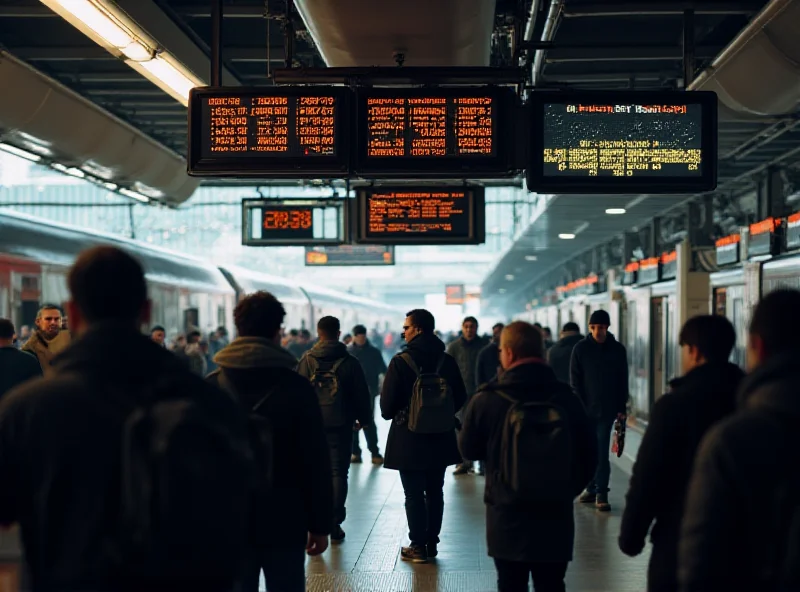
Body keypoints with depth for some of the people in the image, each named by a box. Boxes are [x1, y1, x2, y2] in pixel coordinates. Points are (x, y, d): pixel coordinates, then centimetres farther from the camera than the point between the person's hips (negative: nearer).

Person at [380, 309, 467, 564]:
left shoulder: (401, 361, -15)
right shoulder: (447, 361, -1)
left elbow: (387, 403, -13)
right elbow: (460, 397, 5)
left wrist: (391, 415, 9)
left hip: (409, 438, -4)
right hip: (440, 438, 4)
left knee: (414, 494, 2)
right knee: (435, 492, 13)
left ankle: (418, 547, 5)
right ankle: (431, 543, 19)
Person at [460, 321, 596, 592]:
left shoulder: (486, 400, -11)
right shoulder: (566, 398, -3)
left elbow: (469, 450, 3)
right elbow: (588, 457, 4)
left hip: (507, 516, -2)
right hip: (555, 516, 2)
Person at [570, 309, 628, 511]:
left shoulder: (617, 349, 3)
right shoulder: (580, 348, 1)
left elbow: (623, 381, 6)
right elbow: (575, 380, 0)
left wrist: (621, 408, 1)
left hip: (607, 409, -1)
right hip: (585, 409, 1)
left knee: (601, 452, -6)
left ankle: (601, 494, -6)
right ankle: (591, 489, 16)